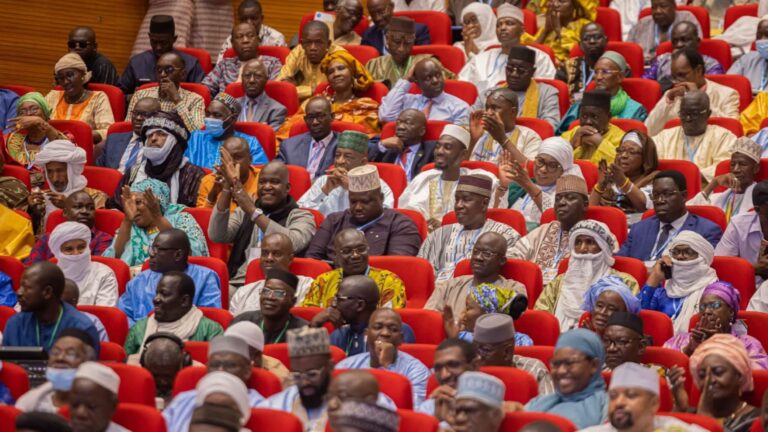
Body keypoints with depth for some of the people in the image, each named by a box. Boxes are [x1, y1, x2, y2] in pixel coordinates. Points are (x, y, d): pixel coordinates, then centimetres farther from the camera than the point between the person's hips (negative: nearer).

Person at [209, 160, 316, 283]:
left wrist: (253, 211, -15)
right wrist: (227, 187, -2)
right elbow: (216, 236, 4)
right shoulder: (244, 212, 20)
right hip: (237, 284, 3)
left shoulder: (301, 217, 8)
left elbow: (293, 244, -14)